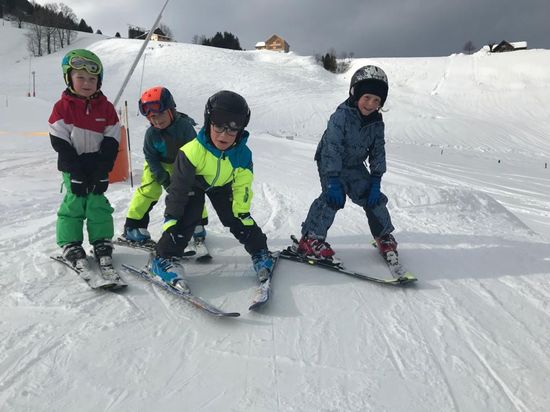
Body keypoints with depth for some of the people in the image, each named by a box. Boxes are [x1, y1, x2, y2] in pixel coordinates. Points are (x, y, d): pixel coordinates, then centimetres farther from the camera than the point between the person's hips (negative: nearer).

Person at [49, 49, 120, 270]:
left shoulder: (106, 108, 1)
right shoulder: (62, 107, -5)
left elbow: (111, 143, -2)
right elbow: (61, 144, -8)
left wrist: (102, 173, -10)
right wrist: (76, 173, -14)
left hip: (98, 168, 1)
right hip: (73, 169, -1)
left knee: (98, 204, 4)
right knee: (73, 204, 1)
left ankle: (101, 242, 13)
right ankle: (70, 245, 11)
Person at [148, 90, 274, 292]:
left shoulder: (243, 155, -28)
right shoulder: (193, 151, -38)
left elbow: (242, 188, -13)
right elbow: (178, 187, -28)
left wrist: (243, 213, -12)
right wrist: (170, 218, -26)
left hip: (222, 185, 3)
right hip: (192, 184, -2)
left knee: (237, 219, -2)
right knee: (186, 218, -20)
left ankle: (260, 253, 16)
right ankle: (163, 258, -7)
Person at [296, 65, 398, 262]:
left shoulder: (377, 123, -7)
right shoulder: (341, 116, -26)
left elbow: (378, 152, -1)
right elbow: (332, 149, -30)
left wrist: (375, 181, -9)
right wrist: (333, 181, -34)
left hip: (355, 166, 6)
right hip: (330, 163, -5)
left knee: (372, 197, 1)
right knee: (334, 196, -24)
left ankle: (384, 235, 22)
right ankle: (310, 238, -15)